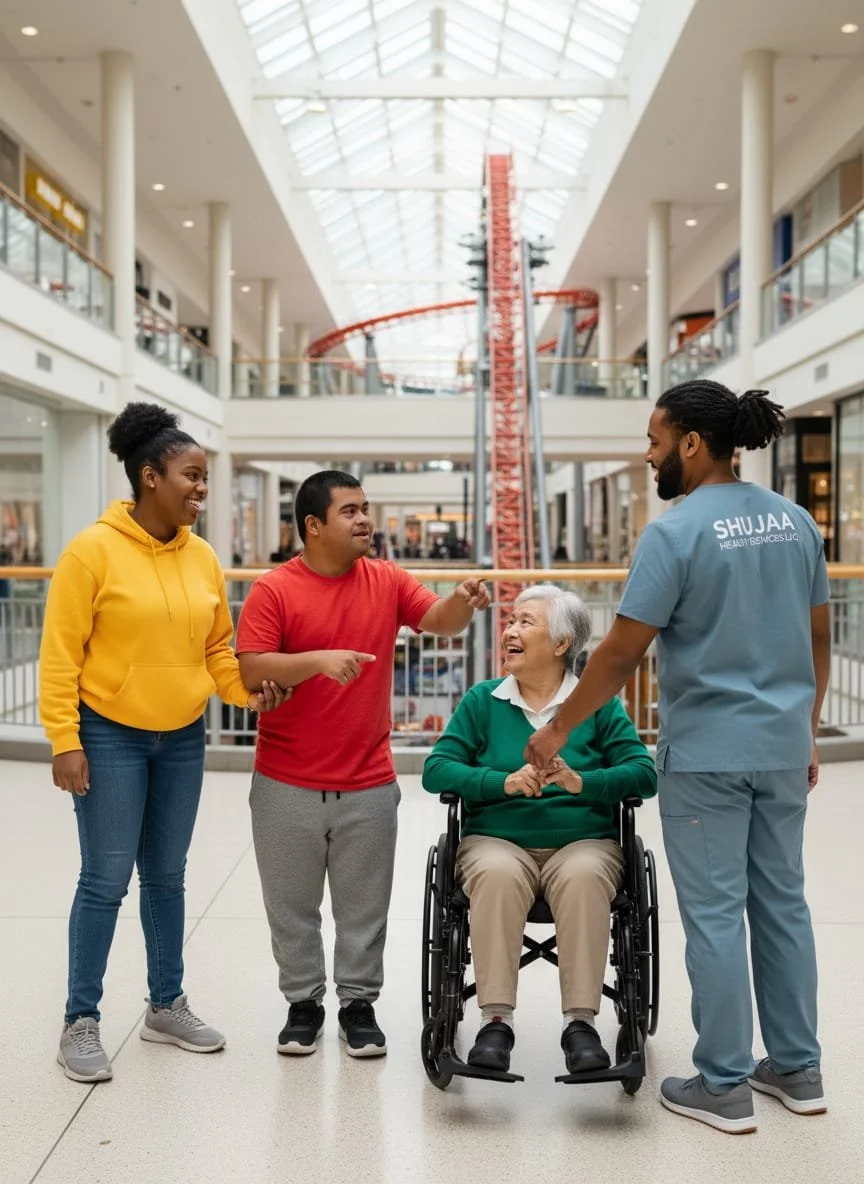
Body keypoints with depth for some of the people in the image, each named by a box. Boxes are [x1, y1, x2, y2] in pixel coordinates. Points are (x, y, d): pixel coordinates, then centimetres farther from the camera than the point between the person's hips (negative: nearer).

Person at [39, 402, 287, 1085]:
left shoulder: (202, 557, 3)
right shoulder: (94, 549, -13)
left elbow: (218, 647, 10)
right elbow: (60, 653, -12)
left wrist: (246, 693, -7)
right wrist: (64, 739, -15)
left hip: (183, 739, 5)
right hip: (110, 736, -5)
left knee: (167, 875, 15)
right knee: (107, 880, -1)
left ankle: (167, 1006, 28)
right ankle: (82, 1022, 12)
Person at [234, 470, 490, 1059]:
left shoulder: (387, 581, 3)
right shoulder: (273, 590, -8)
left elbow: (437, 620, -5)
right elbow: (251, 671, -15)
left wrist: (462, 602, -27)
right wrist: (318, 659, -28)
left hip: (368, 784, 2)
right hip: (287, 784, -2)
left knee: (364, 906, 11)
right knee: (293, 905, 12)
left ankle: (359, 1004, 26)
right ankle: (304, 1003, 28)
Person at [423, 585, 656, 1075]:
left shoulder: (599, 702, 7)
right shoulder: (482, 700, 10)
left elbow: (644, 774, -4)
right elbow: (436, 769, 0)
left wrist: (579, 782, -20)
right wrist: (506, 782, -14)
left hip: (583, 840, 0)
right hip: (496, 839, 1)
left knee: (582, 879, -34)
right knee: (498, 876, -33)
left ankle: (581, 1022, -28)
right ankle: (496, 1021, -28)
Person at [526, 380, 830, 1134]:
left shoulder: (676, 532, -15)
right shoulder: (796, 521, 5)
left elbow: (621, 654, -15)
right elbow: (819, 639, 11)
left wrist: (559, 730, -4)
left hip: (707, 754, -6)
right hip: (782, 747, 7)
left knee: (714, 914, 2)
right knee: (783, 902, 15)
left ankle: (724, 1087, 12)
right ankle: (797, 1068, 26)